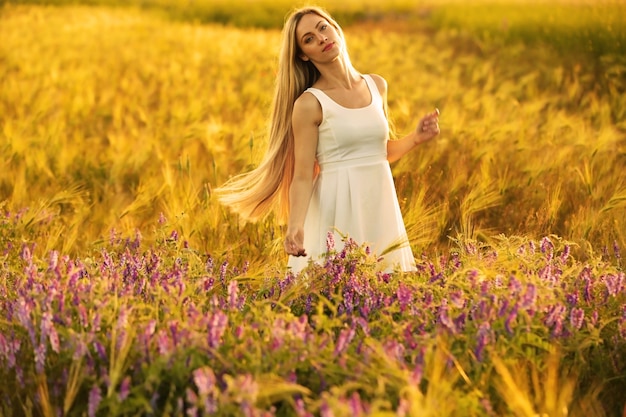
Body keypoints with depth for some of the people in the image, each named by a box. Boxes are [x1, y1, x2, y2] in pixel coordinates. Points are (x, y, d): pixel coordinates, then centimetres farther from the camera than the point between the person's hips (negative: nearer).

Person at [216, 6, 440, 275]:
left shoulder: (377, 86, 8)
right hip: (337, 210, -5)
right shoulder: (309, 103, -8)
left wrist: (417, 137, 3)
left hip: (380, 206, 5)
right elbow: (302, 177, -12)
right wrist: (295, 226, -27)